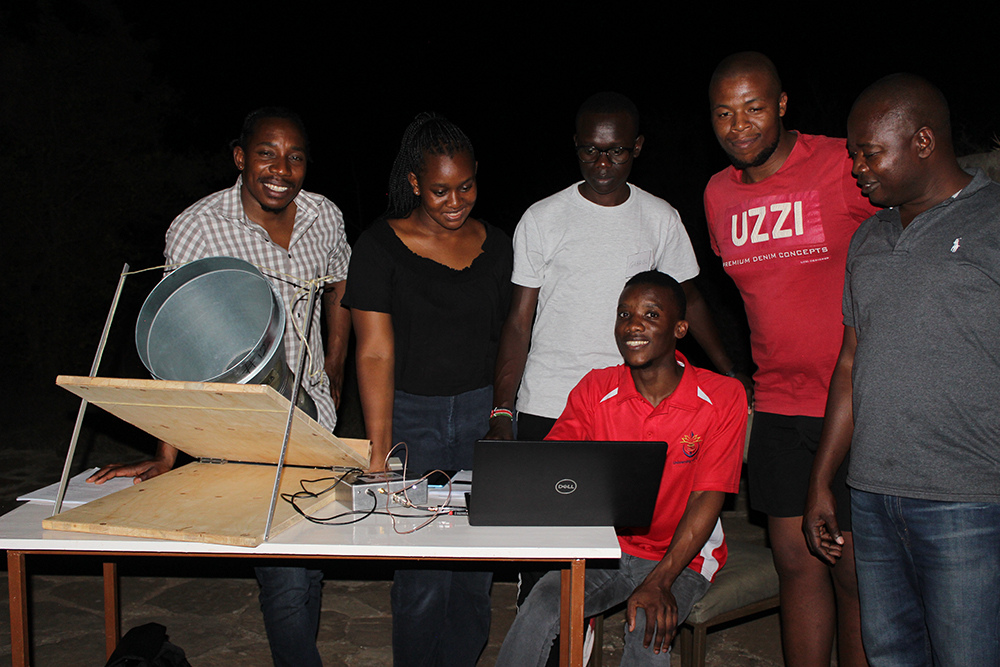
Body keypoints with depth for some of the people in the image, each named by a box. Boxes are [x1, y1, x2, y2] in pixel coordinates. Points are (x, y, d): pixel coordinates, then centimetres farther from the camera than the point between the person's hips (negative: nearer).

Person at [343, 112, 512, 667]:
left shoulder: (496, 246, 6)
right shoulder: (381, 246, -6)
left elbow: (504, 339, 11)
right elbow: (376, 353, -12)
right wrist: (379, 453, -17)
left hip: (483, 410, 3)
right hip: (410, 413, -3)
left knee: (477, 565, 7)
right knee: (423, 575, -2)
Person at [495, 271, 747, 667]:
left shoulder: (723, 397, -9)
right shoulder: (595, 389, -1)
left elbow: (707, 499, -12)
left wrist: (659, 581, -22)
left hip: (681, 556, -2)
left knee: (650, 631, -29)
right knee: (538, 611, -21)